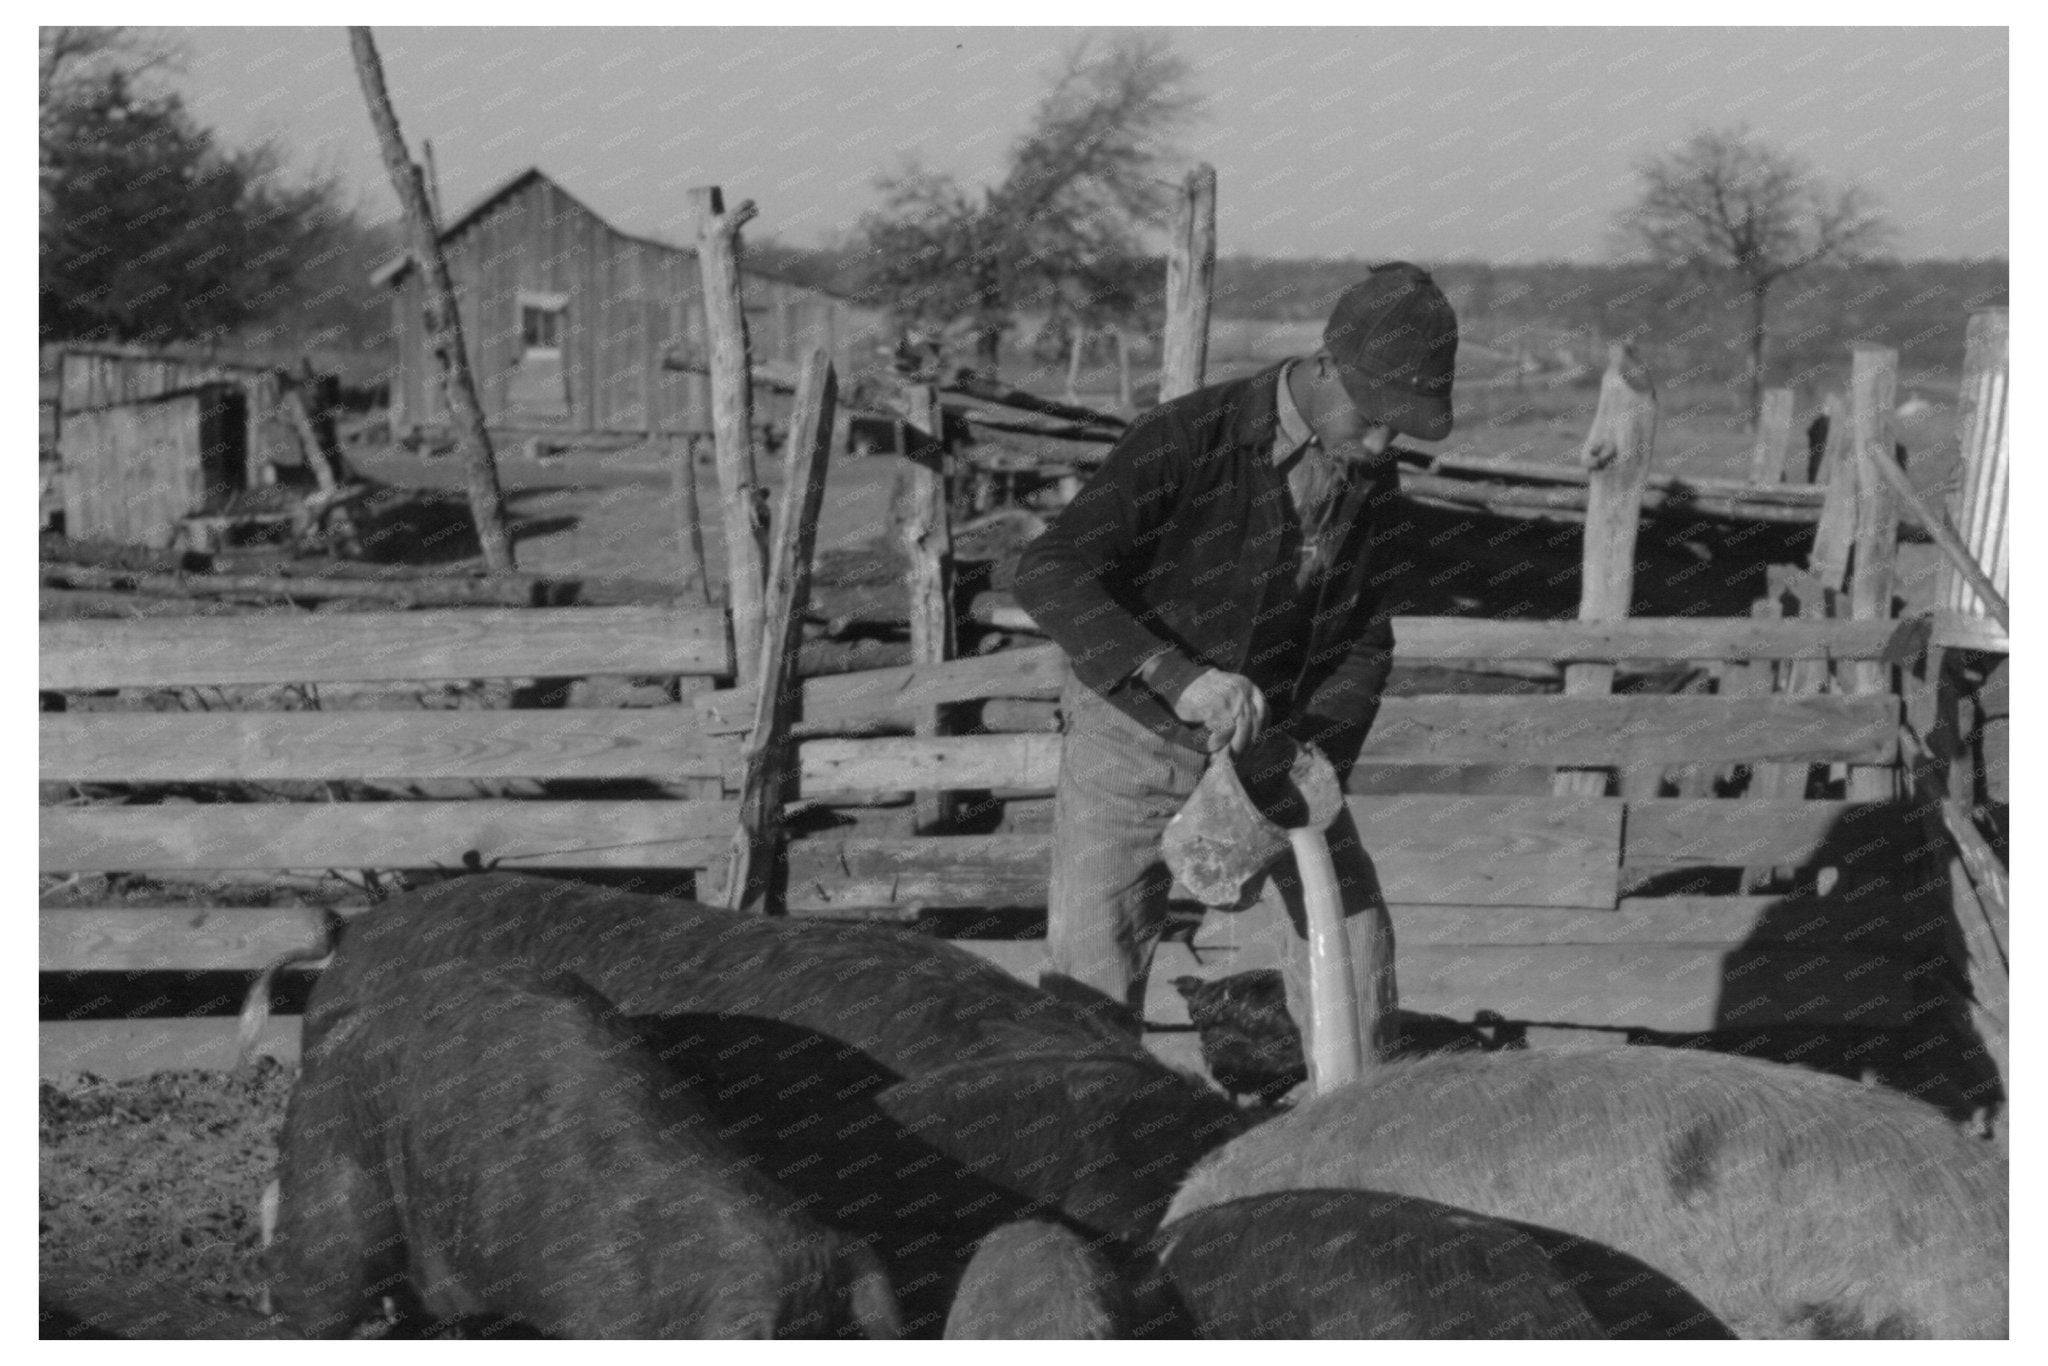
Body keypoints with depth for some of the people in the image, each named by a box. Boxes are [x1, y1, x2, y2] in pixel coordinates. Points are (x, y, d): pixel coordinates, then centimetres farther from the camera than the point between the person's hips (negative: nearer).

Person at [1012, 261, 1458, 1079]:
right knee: (1091, 989, -8)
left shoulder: (1371, 480, -6)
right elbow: (1048, 575, -34)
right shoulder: (1187, 440, -25)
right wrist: (1181, 678, -47)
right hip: (1133, 737, -5)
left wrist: (1317, 757, -18)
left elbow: (1363, 643, 2)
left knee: (1353, 941, -1)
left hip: (1267, 746, 5)